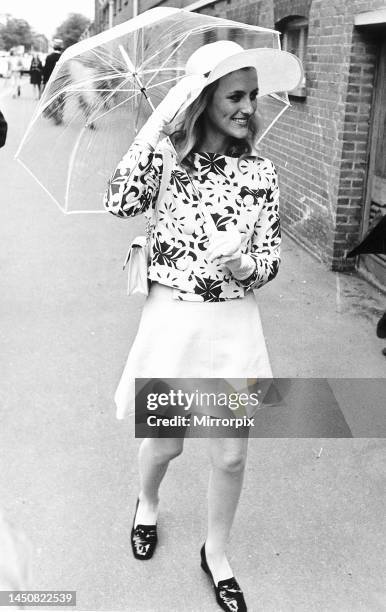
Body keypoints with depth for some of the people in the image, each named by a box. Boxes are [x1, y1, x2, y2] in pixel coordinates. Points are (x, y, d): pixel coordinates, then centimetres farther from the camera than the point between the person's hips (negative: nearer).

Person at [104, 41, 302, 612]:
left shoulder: (260, 172, 0)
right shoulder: (168, 159, -4)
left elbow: (269, 261, 1)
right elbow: (120, 202, -23)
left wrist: (243, 266, -22)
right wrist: (159, 121, -20)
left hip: (234, 324, 2)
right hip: (172, 318, -1)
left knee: (231, 455, 8)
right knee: (164, 442, 14)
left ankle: (217, 552, 36)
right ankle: (147, 505, 51)